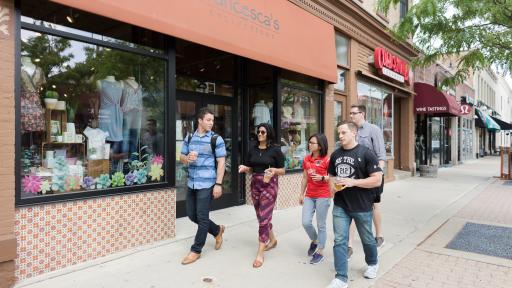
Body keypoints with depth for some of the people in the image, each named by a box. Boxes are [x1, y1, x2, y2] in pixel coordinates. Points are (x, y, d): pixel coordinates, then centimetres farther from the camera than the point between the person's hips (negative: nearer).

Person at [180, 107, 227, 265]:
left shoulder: (216, 139, -6)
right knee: (191, 215, 14)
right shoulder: (189, 138, 9)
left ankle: (196, 250, 15)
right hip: (191, 184, 6)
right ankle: (217, 230, 35)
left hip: (207, 184, -6)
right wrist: (187, 158, -12)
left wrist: (218, 184, -15)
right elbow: (181, 158, 13)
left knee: (202, 217, -1)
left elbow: (221, 162, -8)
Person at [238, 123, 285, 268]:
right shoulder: (253, 149, 6)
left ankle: (260, 254, -1)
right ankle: (272, 239, 40)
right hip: (255, 184, 6)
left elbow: (282, 170, -2)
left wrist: (274, 170, -22)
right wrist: (244, 168, -10)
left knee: (264, 217, -8)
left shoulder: (275, 150, -6)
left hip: (269, 185, -5)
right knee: (261, 216, 16)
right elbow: (250, 169, 12)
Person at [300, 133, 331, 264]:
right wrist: (302, 194, 14)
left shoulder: (326, 160, -10)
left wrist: (322, 178, -25)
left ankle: (320, 252, 19)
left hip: (323, 196, -5)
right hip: (309, 196, 5)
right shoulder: (306, 159, 7)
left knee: (321, 225, 5)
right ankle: (314, 240, 31)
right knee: (306, 223, 2)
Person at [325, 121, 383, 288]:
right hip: (340, 206, 4)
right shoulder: (335, 155, 5)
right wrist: (332, 186, -5)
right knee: (339, 241, 0)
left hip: (362, 207, -3)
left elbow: (377, 180, -15)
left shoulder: (365, 153, -11)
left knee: (367, 239, 17)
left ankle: (372, 264, 45)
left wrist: (353, 182, -24)